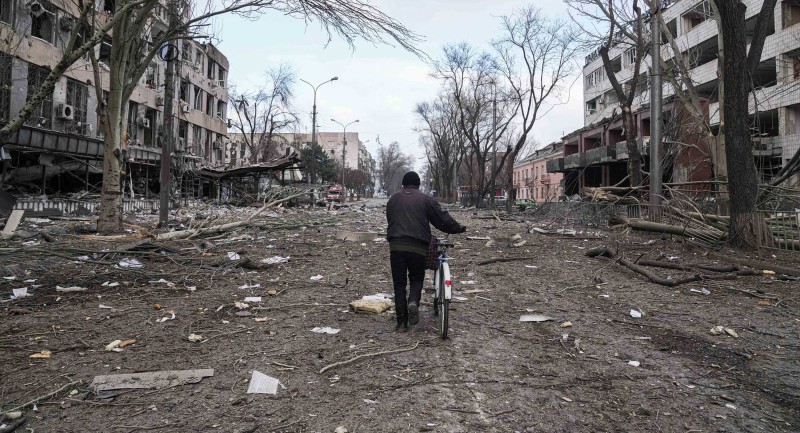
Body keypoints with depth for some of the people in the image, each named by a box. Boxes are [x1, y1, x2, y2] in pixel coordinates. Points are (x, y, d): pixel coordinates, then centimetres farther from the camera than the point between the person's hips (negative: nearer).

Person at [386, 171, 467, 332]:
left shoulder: (393, 199, 13)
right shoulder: (426, 199, 3)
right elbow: (443, 219, 4)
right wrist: (459, 228, 19)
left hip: (396, 246, 2)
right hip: (418, 247, -2)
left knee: (399, 283, 8)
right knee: (416, 279, 16)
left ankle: (401, 322, 7)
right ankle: (413, 302, -14)